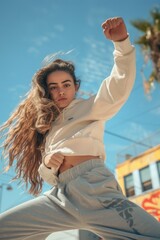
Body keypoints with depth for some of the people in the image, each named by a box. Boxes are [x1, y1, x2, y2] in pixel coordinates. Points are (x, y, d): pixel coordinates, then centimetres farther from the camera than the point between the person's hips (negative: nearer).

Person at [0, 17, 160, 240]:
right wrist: (47, 163, 3)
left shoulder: (89, 107, 15)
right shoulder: (49, 126, 29)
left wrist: (121, 41, -19)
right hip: (60, 196, 6)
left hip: (92, 184, -5)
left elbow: (120, 87, -4)